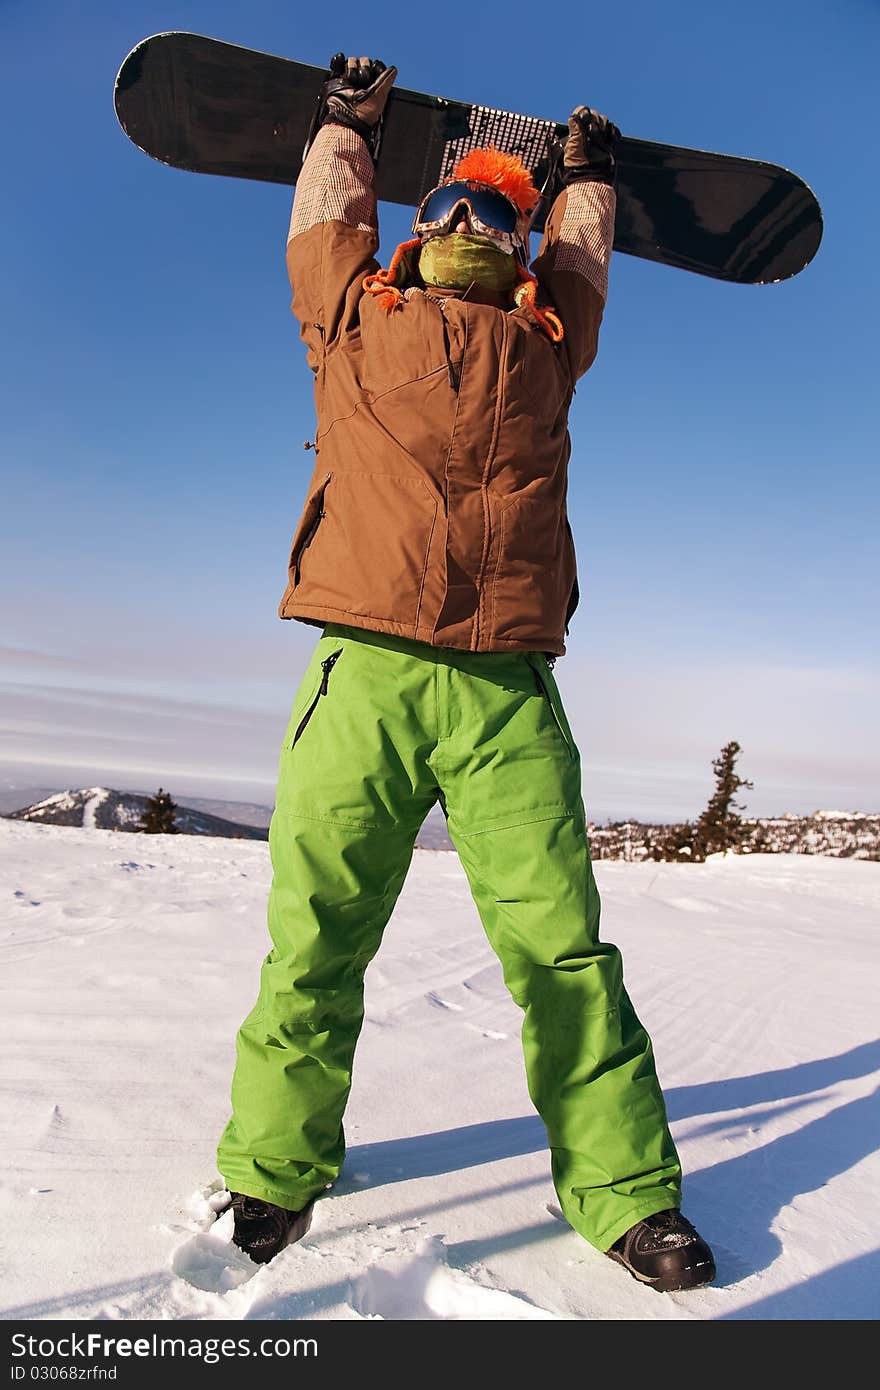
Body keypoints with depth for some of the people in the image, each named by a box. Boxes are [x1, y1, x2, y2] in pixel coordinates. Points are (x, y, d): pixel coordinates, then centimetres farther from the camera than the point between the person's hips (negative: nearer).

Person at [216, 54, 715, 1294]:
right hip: (365, 673, 0)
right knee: (315, 942, -2)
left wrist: (589, 174, 56)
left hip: (507, 690, 1)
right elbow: (326, 216, 36)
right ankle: (272, 1175, 15)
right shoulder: (355, 320, 18)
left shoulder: (545, 343, 19)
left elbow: (579, 261, 39)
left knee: (561, 942, -3)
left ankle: (626, 1191, 10)